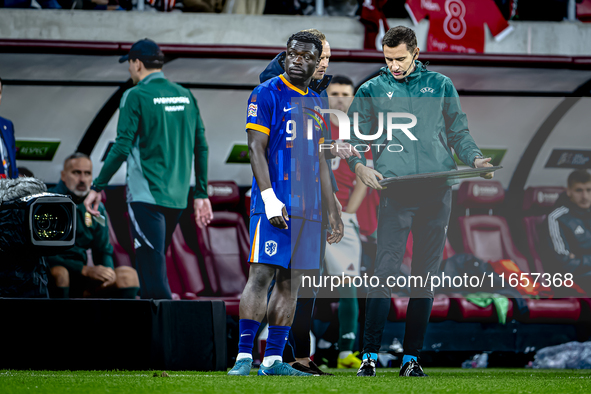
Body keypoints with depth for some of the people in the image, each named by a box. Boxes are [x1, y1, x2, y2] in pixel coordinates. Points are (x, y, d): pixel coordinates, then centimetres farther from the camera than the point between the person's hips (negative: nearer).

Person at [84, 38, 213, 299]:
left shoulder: (136, 96, -7)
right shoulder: (185, 96, 11)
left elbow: (122, 148, -13)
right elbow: (200, 147, 12)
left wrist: (97, 187, -6)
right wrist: (201, 194, 16)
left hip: (147, 195, -6)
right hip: (177, 197, 7)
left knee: (152, 267, -8)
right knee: (154, 264, 17)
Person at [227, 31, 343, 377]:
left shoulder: (316, 103, 18)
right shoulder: (267, 94, -2)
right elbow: (256, 149, -9)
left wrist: (334, 212, 19)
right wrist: (269, 197, -19)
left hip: (308, 206, 7)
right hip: (275, 202, -7)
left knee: (291, 282, 5)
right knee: (262, 274, -12)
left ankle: (274, 358, 7)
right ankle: (244, 355, -12)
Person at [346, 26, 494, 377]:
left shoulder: (441, 86, 14)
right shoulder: (371, 91, 12)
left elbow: (458, 132, 16)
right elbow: (353, 138, 11)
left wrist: (474, 158, -3)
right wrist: (359, 166, -9)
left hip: (438, 191, 2)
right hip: (395, 191, -2)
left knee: (426, 275, 3)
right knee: (387, 271, -12)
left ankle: (412, 356, 8)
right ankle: (370, 354, -10)